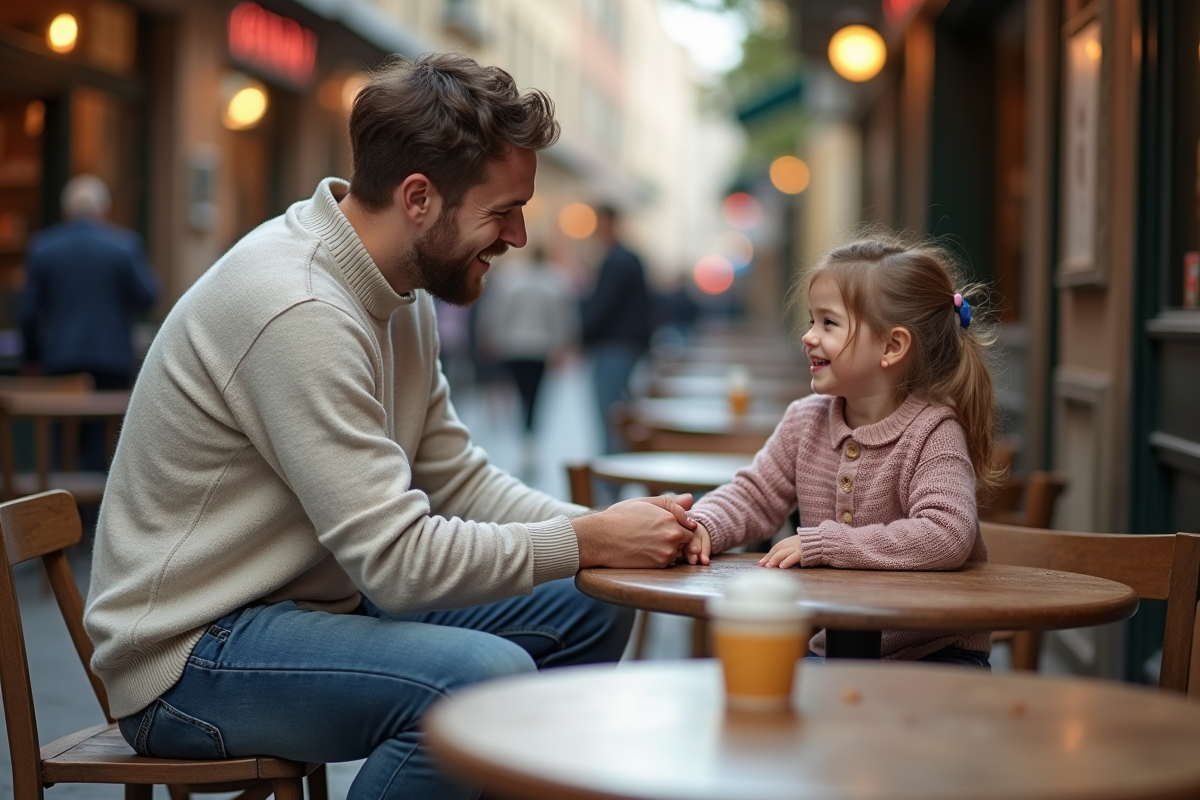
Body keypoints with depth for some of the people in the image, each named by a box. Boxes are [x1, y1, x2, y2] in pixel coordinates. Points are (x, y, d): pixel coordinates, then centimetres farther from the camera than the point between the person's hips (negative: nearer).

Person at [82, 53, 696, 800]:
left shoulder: (401, 292, 5)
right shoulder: (300, 310, -26)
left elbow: (457, 478, 8)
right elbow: (400, 558, -27)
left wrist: (604, 525, -6)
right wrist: (590, 542, -17)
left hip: (318, 599, 10)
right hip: (189, 655, -9)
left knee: (590, 610, 4)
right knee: (486, 674, -31)